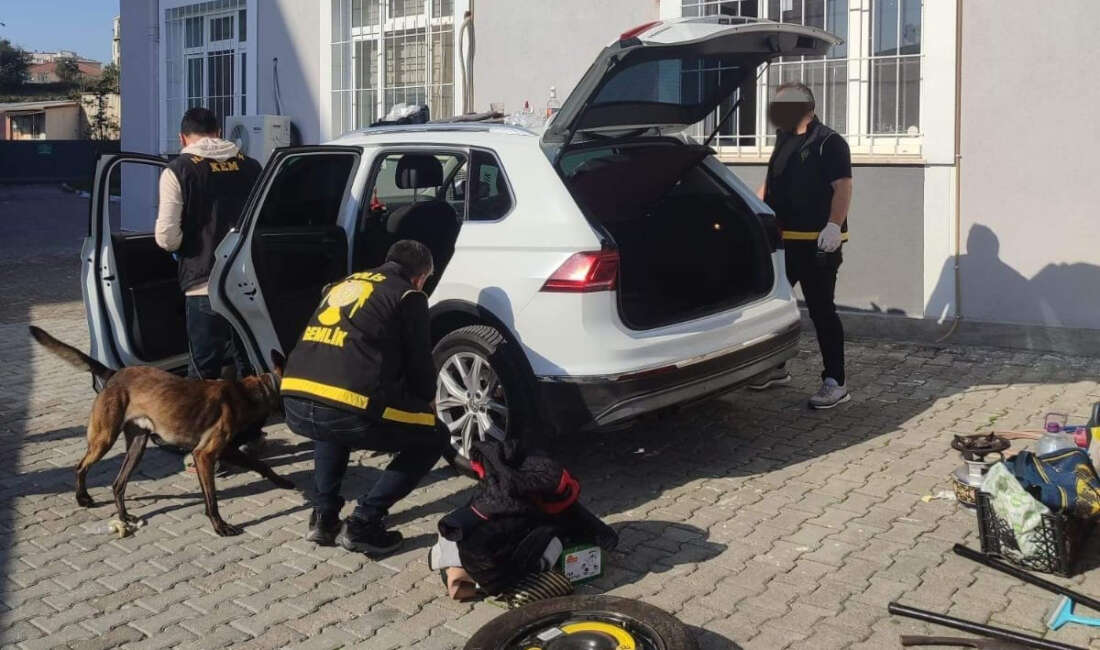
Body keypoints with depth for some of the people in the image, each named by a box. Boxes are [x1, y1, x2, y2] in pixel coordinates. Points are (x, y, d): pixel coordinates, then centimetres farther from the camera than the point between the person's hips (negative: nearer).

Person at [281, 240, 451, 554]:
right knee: (434, 438, 16)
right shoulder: (408, 296, 10)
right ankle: (362, 524, 8)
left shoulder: (346, 283, 29)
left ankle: (323, 518, 27)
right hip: (349, 412, -7)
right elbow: (420, 367, 11)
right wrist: (426, 407, 34)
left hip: (295, 406, 7)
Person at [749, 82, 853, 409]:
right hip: (783, 240, 9)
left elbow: (843, 187, -18)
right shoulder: (784, 141, 17)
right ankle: (775, 368, 30)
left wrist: (834, 226, -29)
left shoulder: (829, 142, -9)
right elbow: (770, 183, 27)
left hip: (817, 244, -9)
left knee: (821, 310, -7)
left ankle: (835, 382, 0)